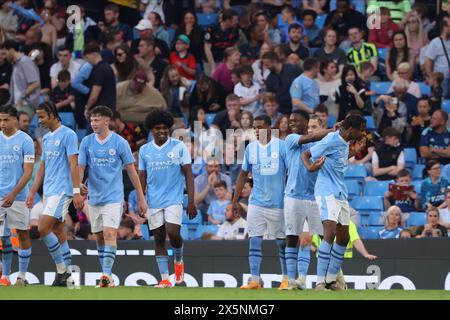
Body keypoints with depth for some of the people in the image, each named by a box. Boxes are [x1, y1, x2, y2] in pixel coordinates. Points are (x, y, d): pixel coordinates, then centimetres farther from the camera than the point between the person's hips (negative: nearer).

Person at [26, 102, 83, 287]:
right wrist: (32, 192, 19)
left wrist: (77, 192, -19)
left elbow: (73, 165, -13)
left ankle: (62, 270, -8)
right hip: (49, 191, 9)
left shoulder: (68, 135, -8)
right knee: (58, 233, 7)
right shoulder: (46, 139, 18)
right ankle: (67, 278, 10)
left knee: (43, 229, -17)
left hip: (62, 190, -9)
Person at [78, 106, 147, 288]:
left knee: (110, 235, -17)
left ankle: (107, 274, -24)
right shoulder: (86, 142, 4)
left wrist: (141, 198, 1)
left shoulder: (120, 143, -4)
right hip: (94, 197, 4)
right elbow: (80, 167, 3)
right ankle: (106, 276, 18)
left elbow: (132, 171, 1)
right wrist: (79, 184, -20)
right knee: (99, 237, 9)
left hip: (113, 196, -4)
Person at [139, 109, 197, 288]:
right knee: (159, 238, 2)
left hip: (174, 199, -3)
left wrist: (191, 202, -8)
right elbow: (142, 178, 9)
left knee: (172, 233, -17)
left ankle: (178, 260, 15)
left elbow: (188, 175, -2)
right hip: (153, 202, 3)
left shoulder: (179, 147, -1)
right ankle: (165, 279, 5)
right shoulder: (144, 150, 6)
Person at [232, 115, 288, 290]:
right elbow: (243, 175, 14)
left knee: (282, 242, 5)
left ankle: (286, 279, 16)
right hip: (257, 203, 3)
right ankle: (255, 280, -4)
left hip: (278, 203, -3)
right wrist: (235, 200, 12)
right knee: (254, 241, -4)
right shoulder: (251, 148, 6)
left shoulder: (282, 146, -5)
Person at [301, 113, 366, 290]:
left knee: (343, 238, 10)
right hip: (327, 193, -10)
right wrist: (310, 167, -30)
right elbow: (305, 154, -12)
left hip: (341, 194, 10)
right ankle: (320, 281, -22)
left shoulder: (344, 143, 12)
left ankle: (331, 279, 20)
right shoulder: (331, 141, -14)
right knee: (330, 233, -21)